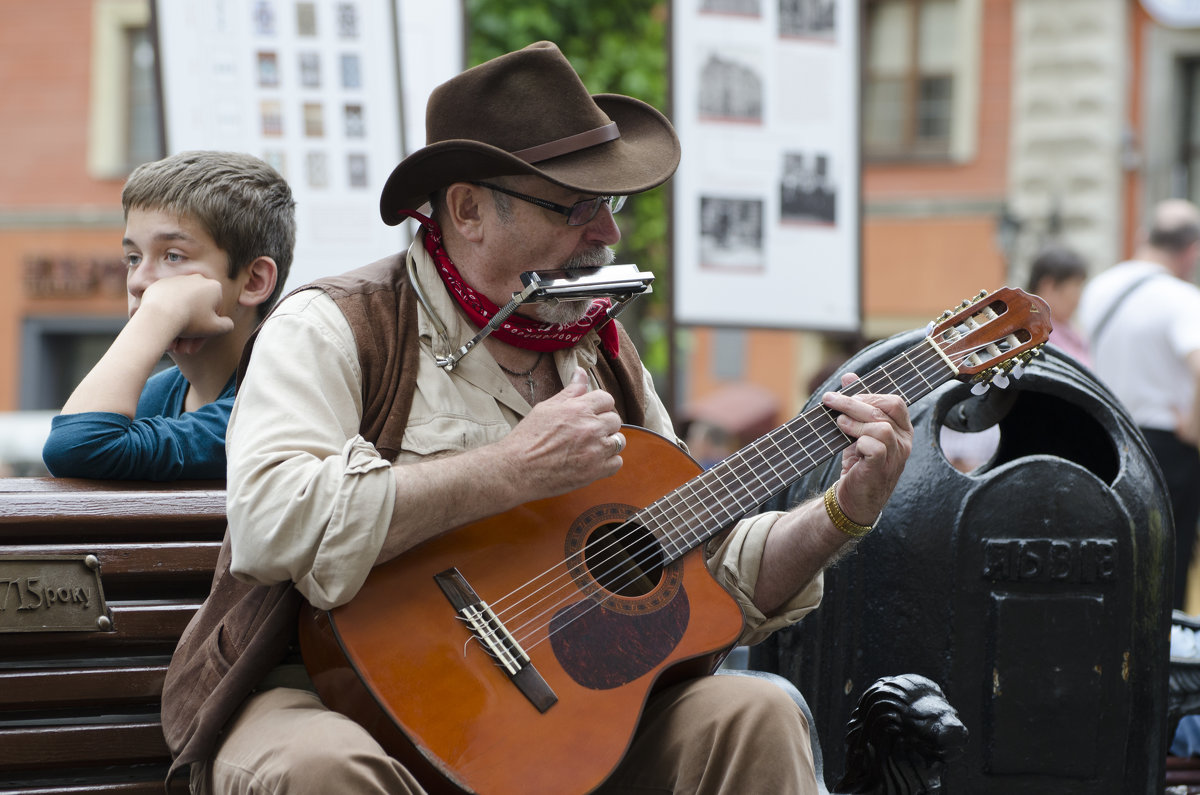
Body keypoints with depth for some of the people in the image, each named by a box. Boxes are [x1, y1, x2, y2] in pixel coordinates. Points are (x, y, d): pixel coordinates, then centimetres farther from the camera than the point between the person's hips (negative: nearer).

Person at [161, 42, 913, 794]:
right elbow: (270, 523, -26)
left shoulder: (603, 355, 14)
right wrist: (514, 470, -22)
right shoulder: (335, 329, -7)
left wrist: (846, 512, -1)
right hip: (336, 690, -5)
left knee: (752, 717, -16)